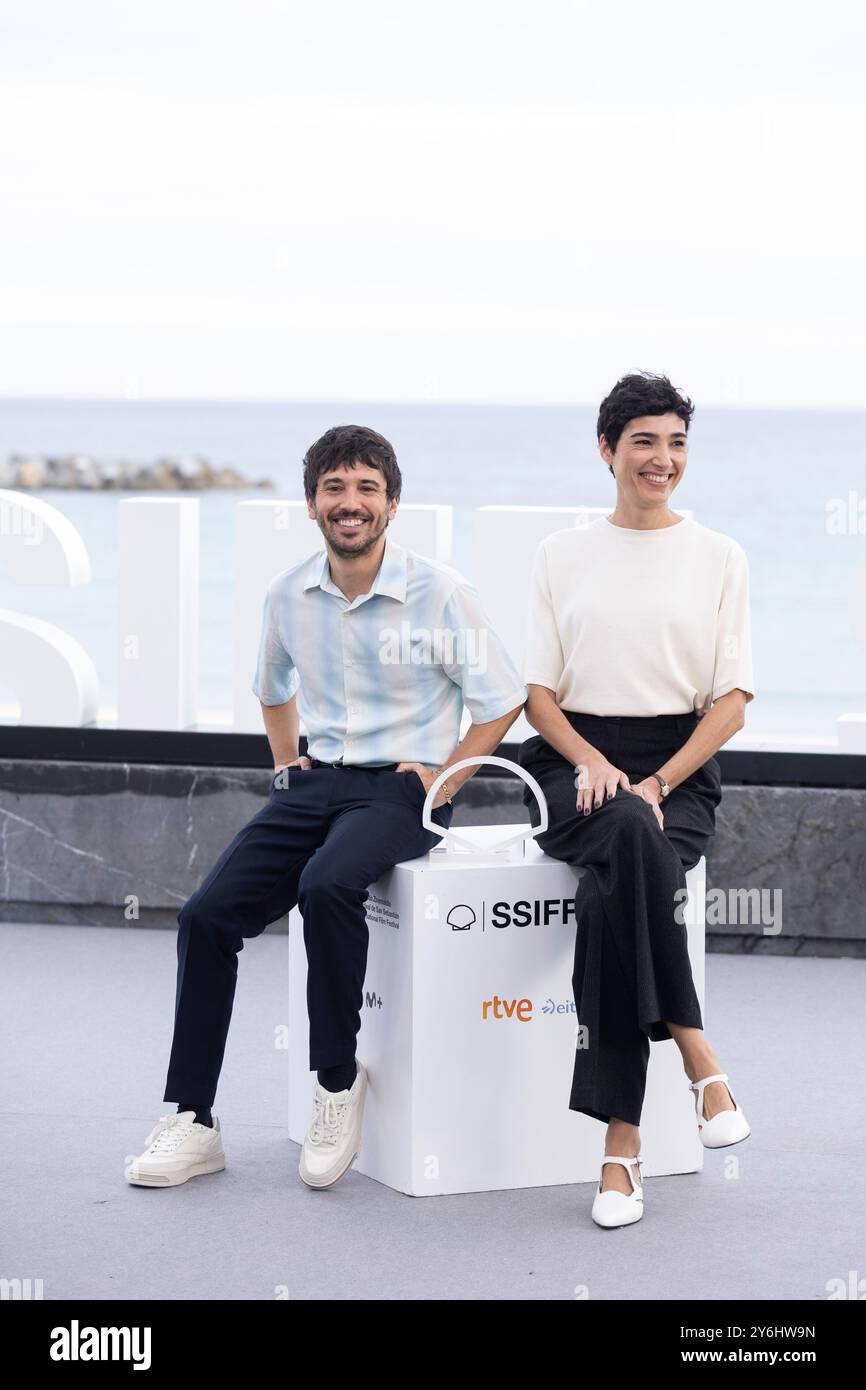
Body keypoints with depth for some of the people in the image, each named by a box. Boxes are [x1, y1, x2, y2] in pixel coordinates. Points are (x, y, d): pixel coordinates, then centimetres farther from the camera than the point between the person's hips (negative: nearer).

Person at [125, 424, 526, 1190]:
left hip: (402, 788, -5)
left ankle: (338, 1081, -17)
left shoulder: (439, 592, -7)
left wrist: (444, 778, -7)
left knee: (327, 885, -36)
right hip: (319, 781, 5)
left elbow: (503, 699, 0)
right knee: (208, 913, -14)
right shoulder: (288, 595, 8)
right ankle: (192, 1121, -7)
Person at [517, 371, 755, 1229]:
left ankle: (620, 1140, -31)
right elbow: (539, 692, 8)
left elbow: (731, 702, 3)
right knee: (630, 839, -38)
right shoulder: (562, 555, 11)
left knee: (612, 893, -33)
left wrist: (656, 783, -12)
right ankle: (696, 1056, -33)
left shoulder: (719, 557, 9)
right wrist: (594, 765, -12)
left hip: (680, 765, 0)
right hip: (574, 758, 0)